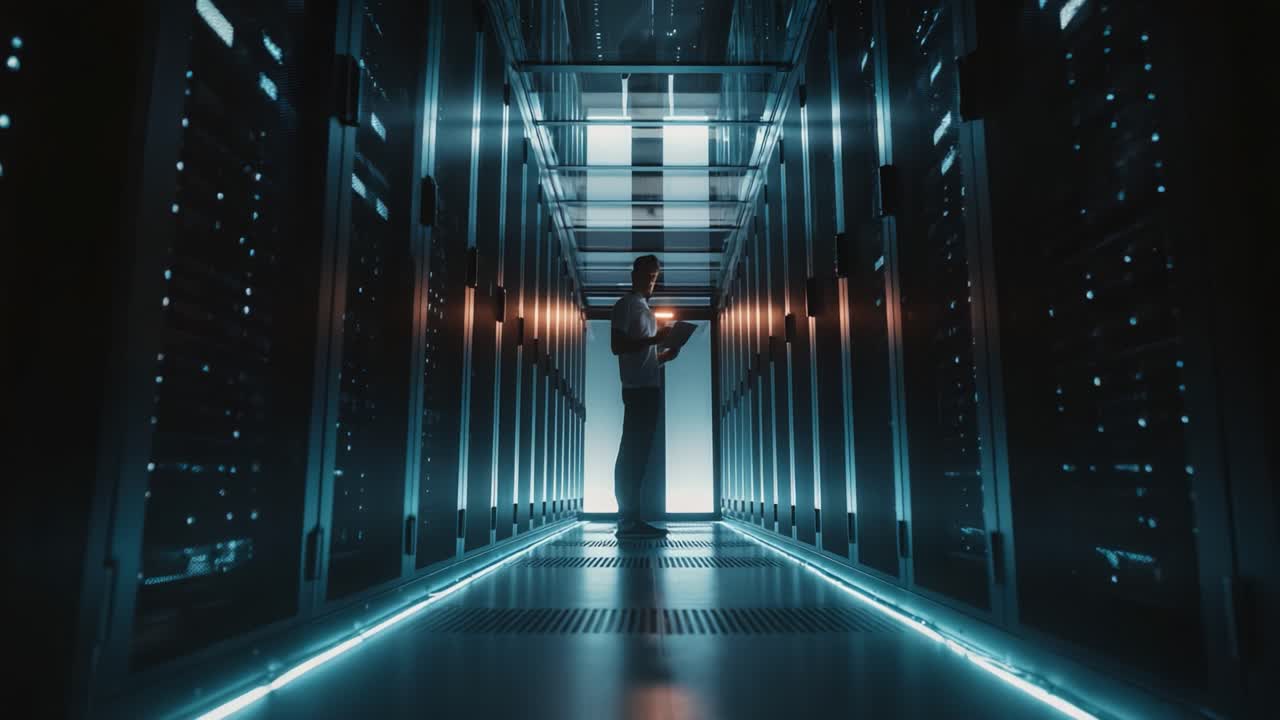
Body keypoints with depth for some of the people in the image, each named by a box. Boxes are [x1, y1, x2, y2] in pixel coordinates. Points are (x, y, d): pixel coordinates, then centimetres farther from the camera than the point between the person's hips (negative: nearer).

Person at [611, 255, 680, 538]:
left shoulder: (645, 308, 24)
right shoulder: (626, 305, -2)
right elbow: (617, 346, -13)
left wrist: (666, 355, 6)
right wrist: (654, 340, -18)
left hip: (650, 387, 9)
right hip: (638, 388, -9)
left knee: (637, 454, 8)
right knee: (632, 454, -10)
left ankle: (631, 518, 12)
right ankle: (628, 520, -8)